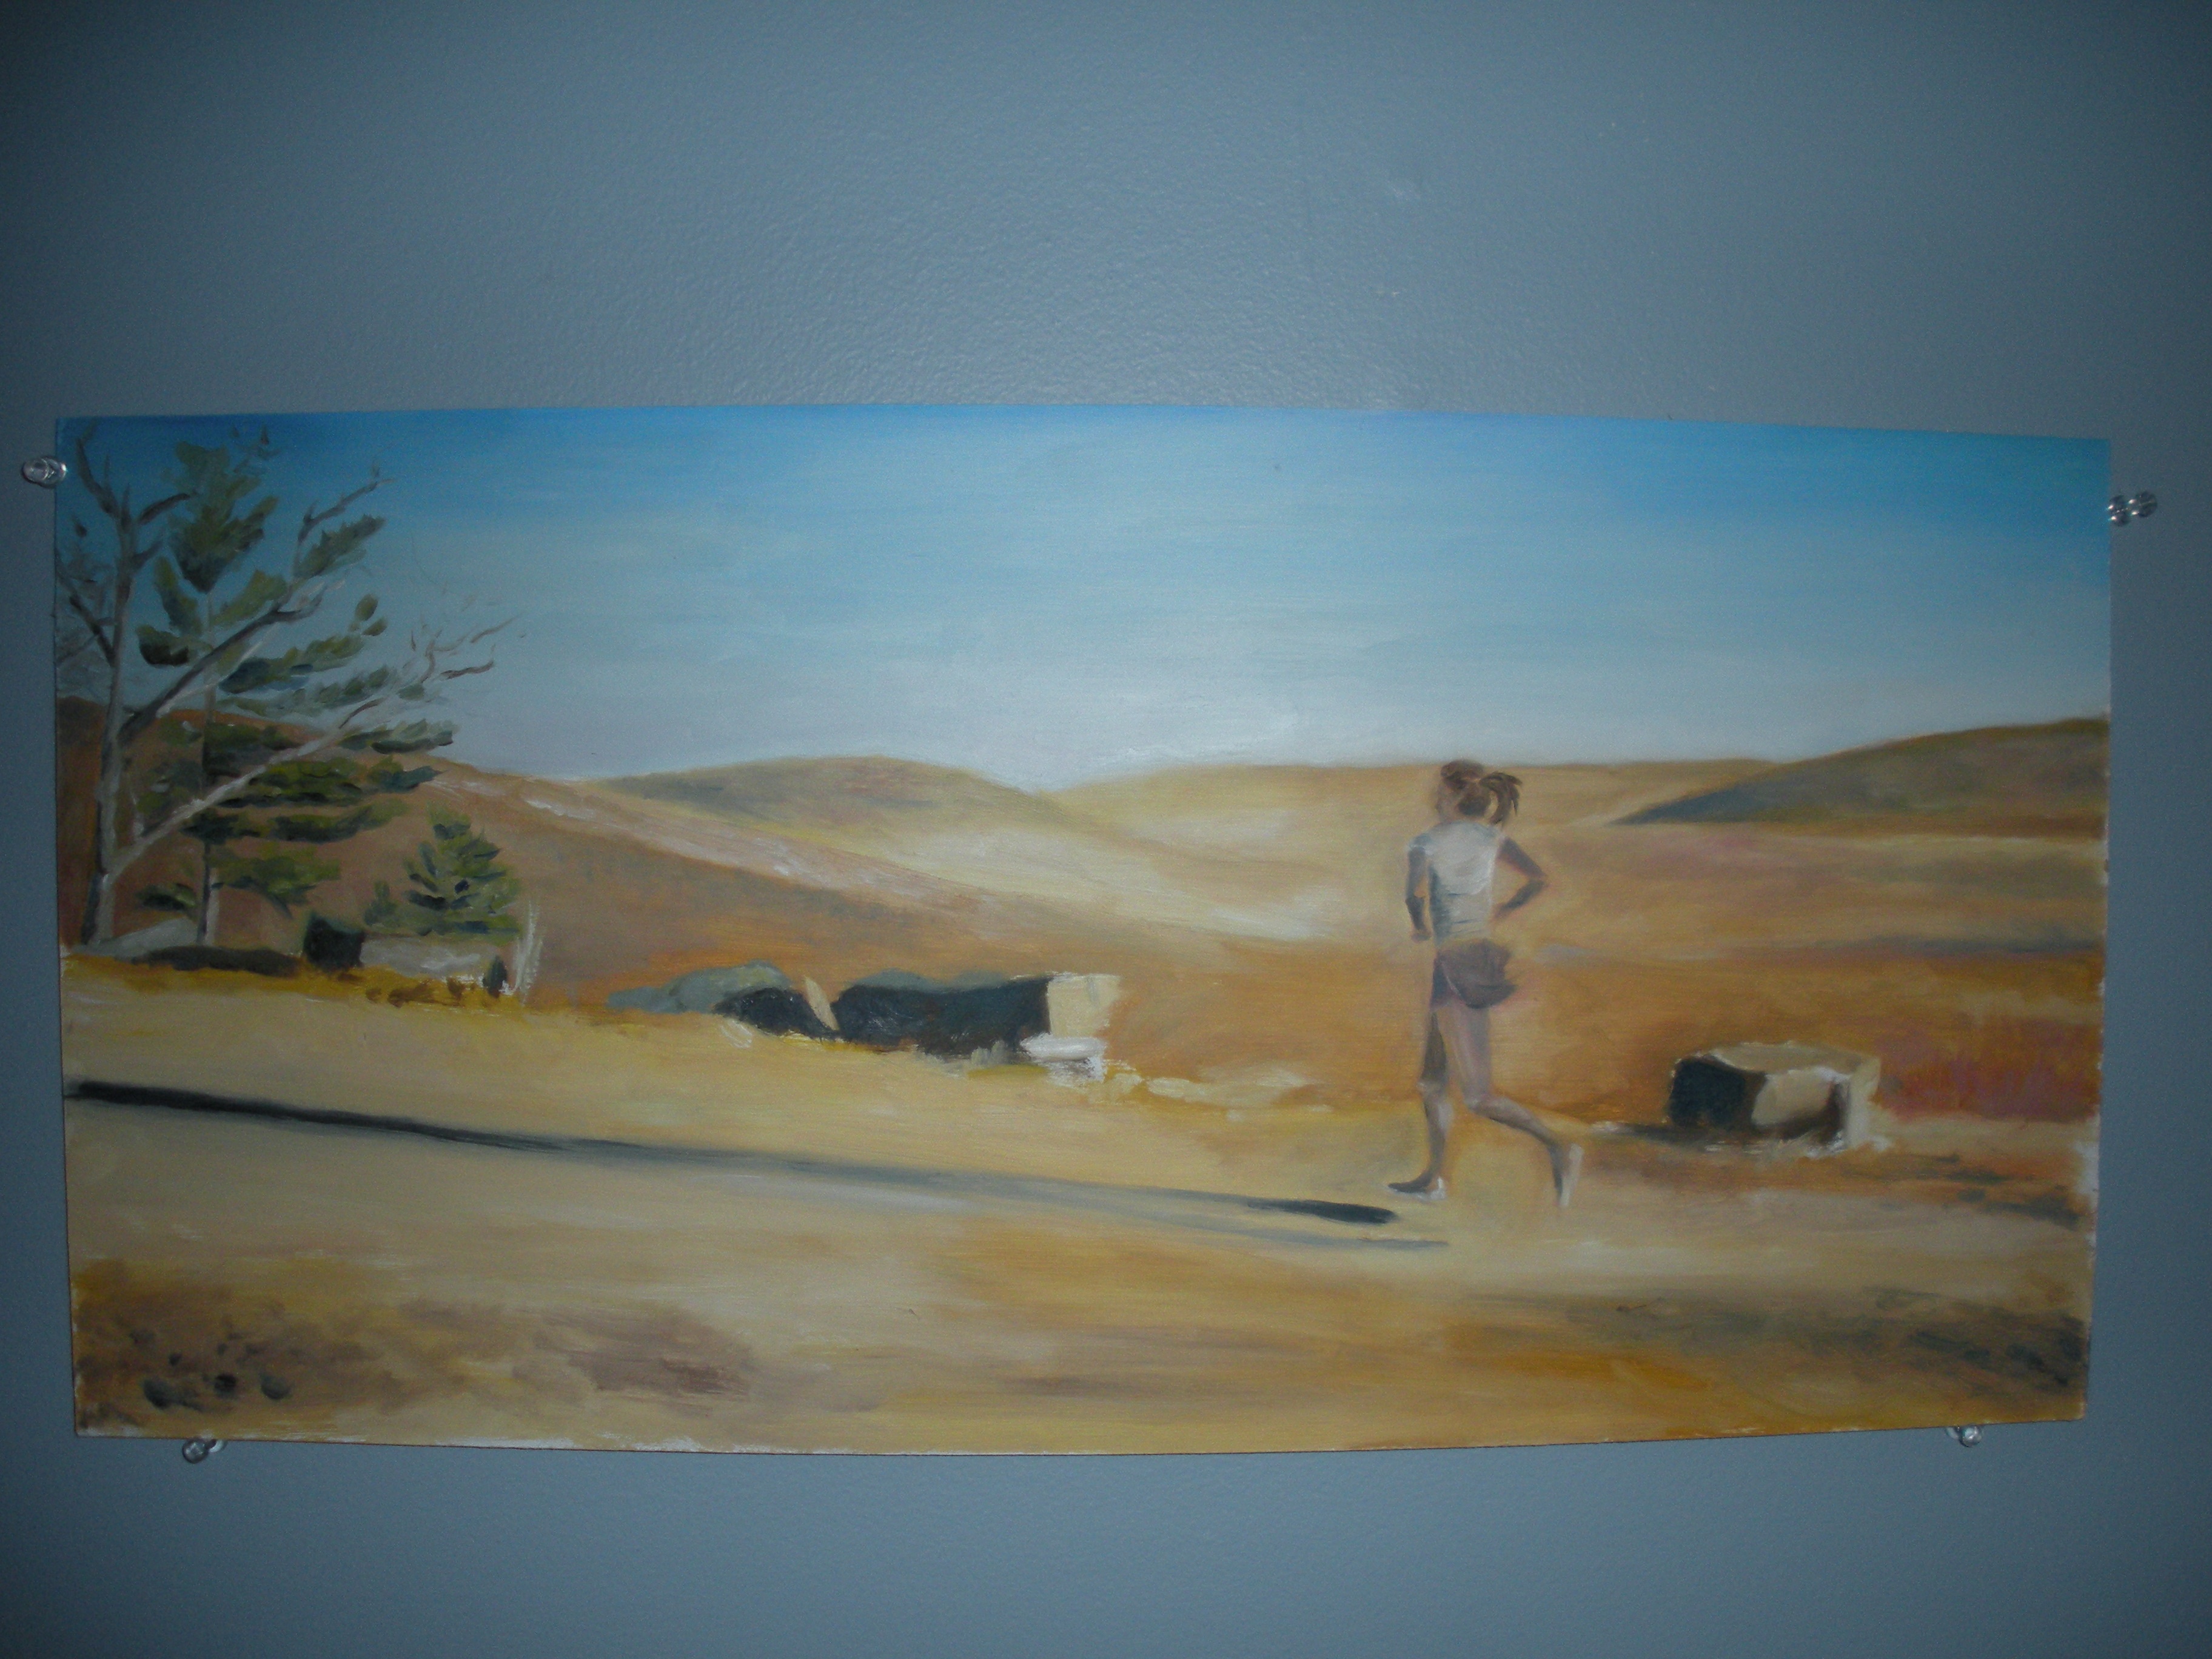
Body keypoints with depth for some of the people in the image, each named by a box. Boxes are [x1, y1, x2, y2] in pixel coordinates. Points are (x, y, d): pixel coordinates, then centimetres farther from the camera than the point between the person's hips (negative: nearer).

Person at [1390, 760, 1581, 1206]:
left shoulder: (1427, 842, -8)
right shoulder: (1493, 839, 7)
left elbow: (1415, 894, -24)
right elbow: (1538, 878, 2)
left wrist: (1420, 926, -3)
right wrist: (1501, 912, 15)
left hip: (1455, 960, -7)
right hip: (1484, 951, 7)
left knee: (1477, 1094, -8)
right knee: (1433, 1077, 18)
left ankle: (1559, 1147, -20)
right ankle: (1432, 1177, 25)